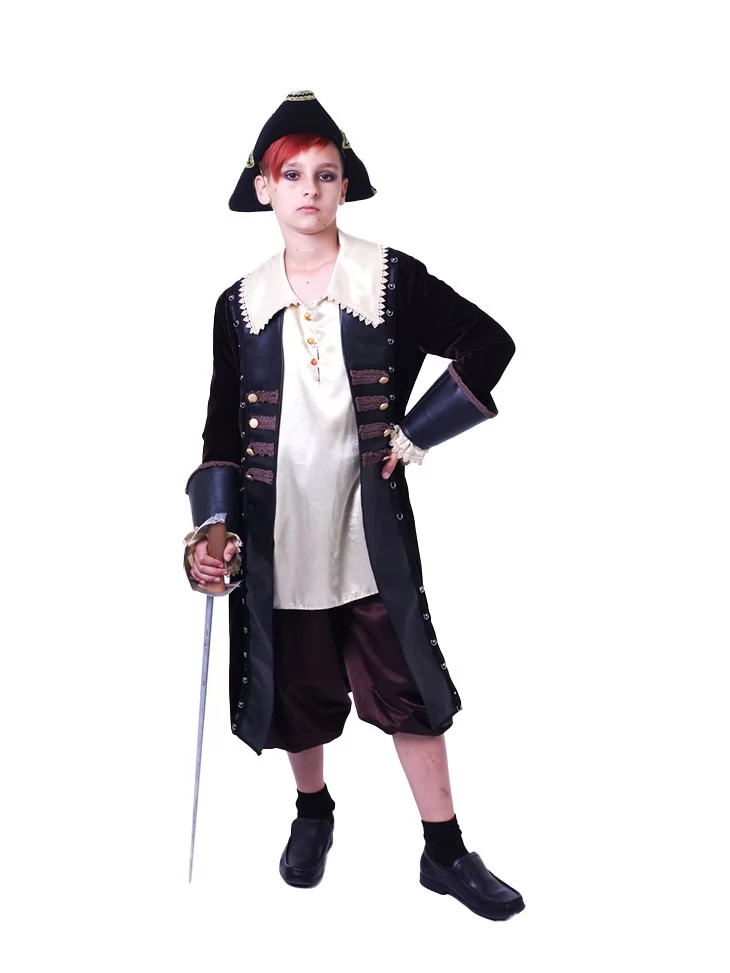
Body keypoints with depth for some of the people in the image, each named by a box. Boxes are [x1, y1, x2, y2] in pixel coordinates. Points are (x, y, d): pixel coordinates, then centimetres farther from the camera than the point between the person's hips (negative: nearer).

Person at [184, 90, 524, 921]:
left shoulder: (391, 279, -2)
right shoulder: (241, 304, 4)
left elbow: (489, 345, -1)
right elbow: (224, 425, 6)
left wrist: (418, 433, -5)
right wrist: (213, 524, -5)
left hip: (370, 520, -2)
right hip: (278, 529, 2)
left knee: (406, 681, 4)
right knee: (295, 683, 13)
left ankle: (444, 851, 17)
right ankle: (312, 812, 39)